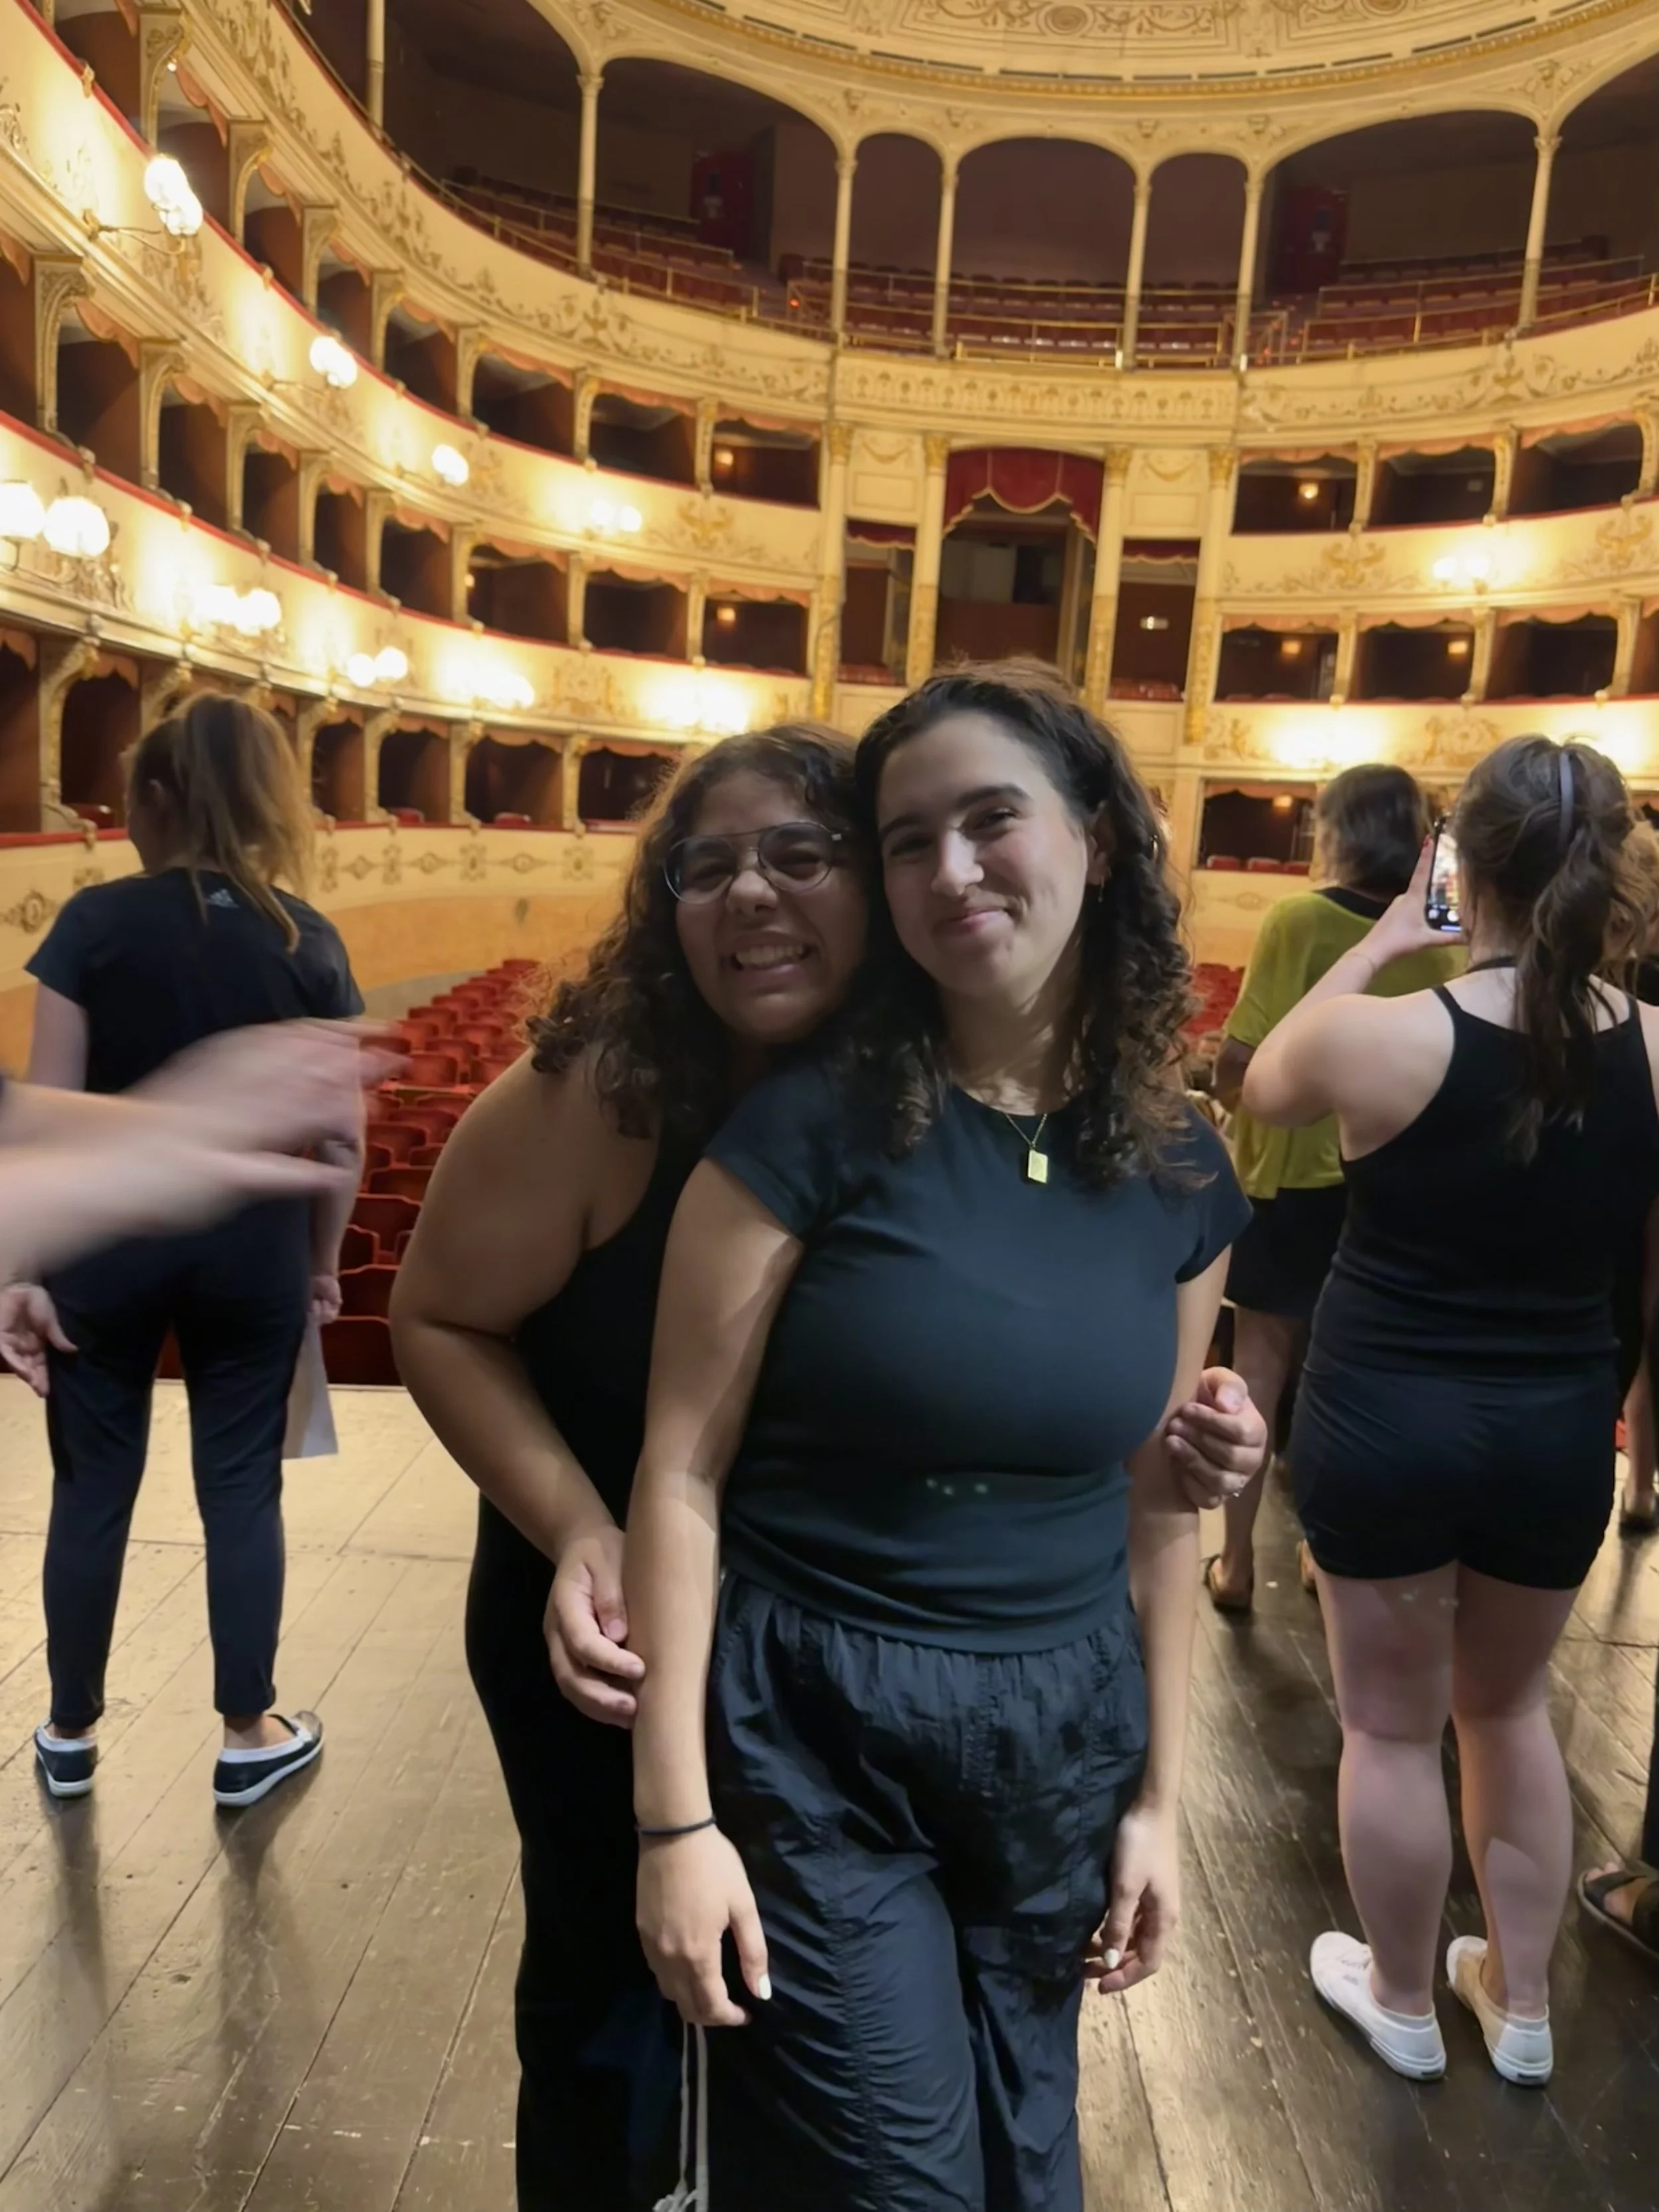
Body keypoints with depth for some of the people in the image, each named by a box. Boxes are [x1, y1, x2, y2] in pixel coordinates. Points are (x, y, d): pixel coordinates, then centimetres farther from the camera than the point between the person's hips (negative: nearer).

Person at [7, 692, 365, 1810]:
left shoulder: (96, 922, -7)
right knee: (243, 1487, 11)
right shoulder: (308, 940, -3)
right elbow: (342, 1136, -2)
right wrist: (323, 1263, 9)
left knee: (94, 1488, 14)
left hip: (110, 1239, 0)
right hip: (253, 1245, 1)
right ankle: (252, 1736, 24)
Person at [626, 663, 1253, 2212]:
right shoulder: (811, 1127, -17)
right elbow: (680, 1475, -13)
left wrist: (1155, 1795, 10)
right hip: (814, 1743, -4)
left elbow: (1159, 1502, 5)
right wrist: (675, 1816, -12)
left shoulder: (1180, 1174, -3)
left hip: (1060, 1742, 5)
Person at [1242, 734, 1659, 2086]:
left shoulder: (1380, 1033, -19)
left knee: (1392, 1725, 16)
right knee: (1511, 1708, 26)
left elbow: (1265, 1089, 4)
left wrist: (1376, 947, 9)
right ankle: (1522, 2006, 42)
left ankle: (1403, 2005, 37)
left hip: (1385, 1421, -3)